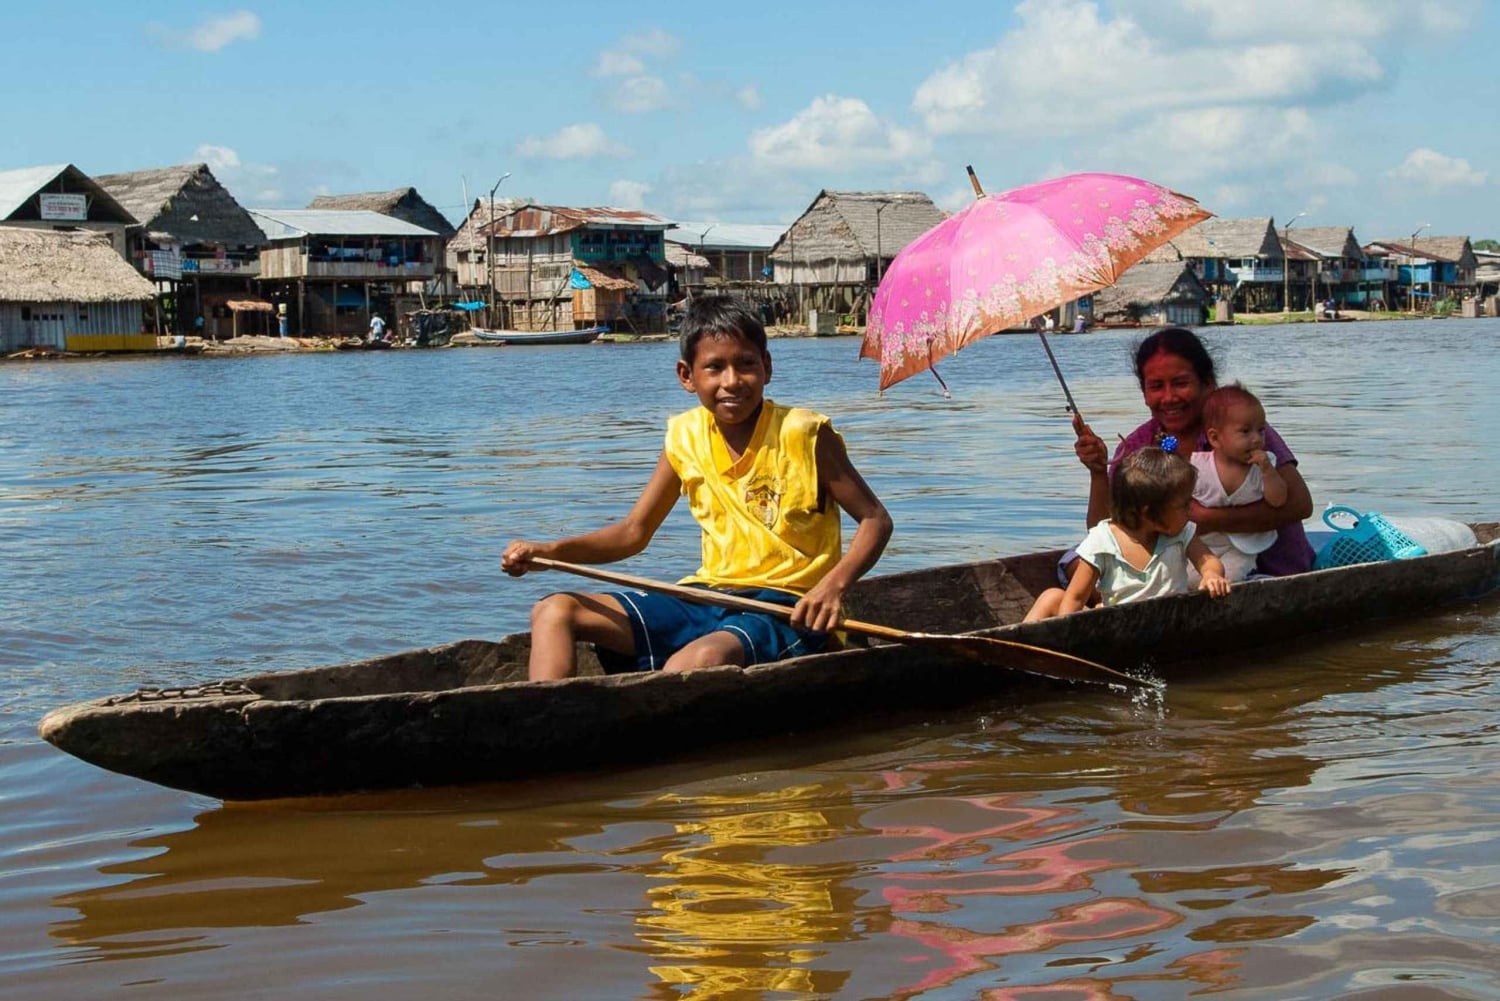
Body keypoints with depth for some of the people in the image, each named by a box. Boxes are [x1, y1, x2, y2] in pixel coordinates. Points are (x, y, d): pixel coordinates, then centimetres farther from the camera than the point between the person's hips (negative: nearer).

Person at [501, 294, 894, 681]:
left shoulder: (802, 434, -7)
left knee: (702, 657, -40)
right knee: (554, 612, -5)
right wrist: (550, 551, -3)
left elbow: (875, 519, -3)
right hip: (707, 597, 6)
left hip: (786, 609, -6)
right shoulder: (686, 437, 6)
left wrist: (834, 585, -22)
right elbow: (635, 530, 13)